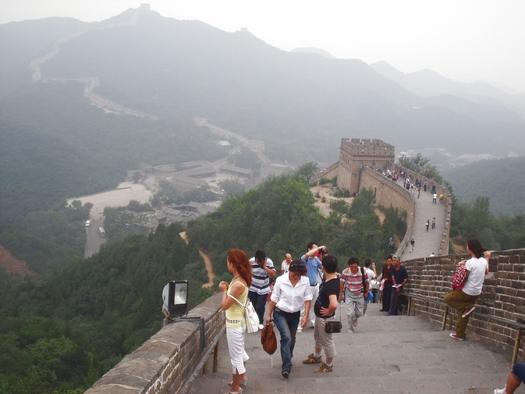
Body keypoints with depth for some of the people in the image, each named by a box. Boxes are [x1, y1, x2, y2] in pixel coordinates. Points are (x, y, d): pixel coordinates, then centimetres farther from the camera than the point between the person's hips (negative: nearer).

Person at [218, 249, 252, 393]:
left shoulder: (238, 284, -28)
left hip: (235, 324, -10)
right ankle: (242, 378, 43)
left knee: (235, 355, 5)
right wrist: (228, 288, 0)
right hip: (237, 322, 10)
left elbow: (225, 305, -24)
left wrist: (224, 290, -10)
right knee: (239, 351, 25)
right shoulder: (239, 280, 1)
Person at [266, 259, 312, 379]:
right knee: (286, 337, -20)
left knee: (291, 339, 15)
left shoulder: (305, 281, -11)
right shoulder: (281, 280, -17)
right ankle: (286, 367, -16)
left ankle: (287, 360, 40)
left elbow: (307, 299, -3)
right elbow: (274, 299, -7)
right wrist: (269, 315, -1)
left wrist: (306, 315, -11)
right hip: (280, 313, -3)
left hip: (295, 315, 3)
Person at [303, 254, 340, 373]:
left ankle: (328, 365, 30)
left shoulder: (332, 285, -36)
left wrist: (328, 312, -28)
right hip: (319, 314, 10)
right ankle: (316, 356, 53)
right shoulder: (331, 277, -8)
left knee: (327, 340, 10)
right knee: (317, 335, 30)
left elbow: (334, 304, -48)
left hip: (325, 317, -10)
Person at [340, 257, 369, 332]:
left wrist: (366, 292, 4)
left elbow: (366, 282, 2)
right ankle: (350, 328, 7)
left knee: (360, 313, 7)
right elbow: (342, 283, -6)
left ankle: (355, 319, 43)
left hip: (360, 295, 2)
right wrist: (341, 295, -3)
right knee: (351, 313, -12)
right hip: (349, 295, -2)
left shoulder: (363, 272, -15)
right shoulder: (345, 272, -17)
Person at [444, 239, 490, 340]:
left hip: (467, 292, -7)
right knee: (462, 313, 18)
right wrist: (487, 259, 30)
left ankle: (467, 307, -1)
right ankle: (460, 334, 22)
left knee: (447, 299, 10)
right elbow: (486, 272, 21)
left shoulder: (469, 262, -24)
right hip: (477, 293, 7)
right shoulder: (483, 261, -1)